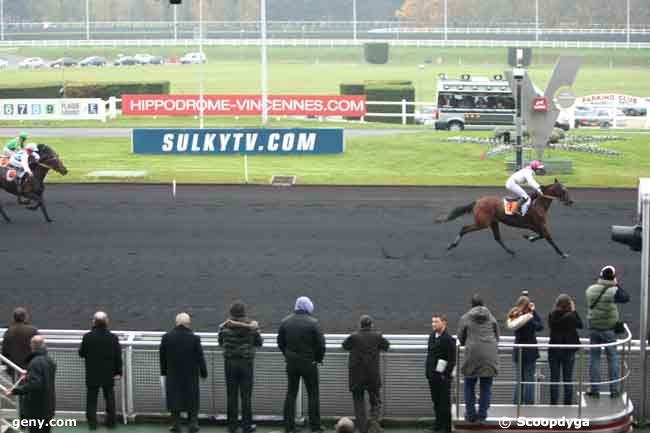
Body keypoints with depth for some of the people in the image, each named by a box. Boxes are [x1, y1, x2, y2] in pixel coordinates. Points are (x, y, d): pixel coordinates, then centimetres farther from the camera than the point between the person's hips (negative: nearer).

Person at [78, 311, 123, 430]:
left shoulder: (87, 337, -13)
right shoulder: (113, 338, -10)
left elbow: (81, 353, -3)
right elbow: (118, 356, -5)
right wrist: (118, 371, 5)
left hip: (92, 375, -1)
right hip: (108, 375, 1)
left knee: (91, 399, 8)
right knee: (109, 398, 15)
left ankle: (92, 422, 5)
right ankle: (111, 421, 17)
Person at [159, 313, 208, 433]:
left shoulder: (166, 337, -5)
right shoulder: (194, 338, -11)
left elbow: (162, 357, 3)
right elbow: (200, 358, -6)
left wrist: (163, 372, 14)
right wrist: (203, 373, 6)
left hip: (173, 375, 1)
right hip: (190, 376, -1)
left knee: (174, 399, 9)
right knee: (192, 399, 10)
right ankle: (193, 423, 9)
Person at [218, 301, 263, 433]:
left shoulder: (225, 326, -5)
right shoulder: (252, 325, -8)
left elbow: (220, 342, 8)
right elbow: (259, 342, 2)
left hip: (230, 363, 1)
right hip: (246, 363, -1)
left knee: (232, 395, 7)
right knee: (246, 395, 5)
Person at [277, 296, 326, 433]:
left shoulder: (285, 322, 2)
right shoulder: (312, 323, -12)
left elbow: (280, 341, 7)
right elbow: (321, 344, -11)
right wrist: (318, 359, 3)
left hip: (291, 362, 4)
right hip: (309, 363, -4)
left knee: (291, 394, 10)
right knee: (313, 394, 6)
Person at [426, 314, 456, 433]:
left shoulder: (449, 339, -13)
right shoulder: (432, 337, 10)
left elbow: (452, 360, -13)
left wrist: (446, 374, -15)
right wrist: (428, 372, 12)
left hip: (443, 376, -7)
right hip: (432, 375, 7)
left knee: (445, 402, 0)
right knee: (436, 401, 13)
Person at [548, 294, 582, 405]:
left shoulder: (551, 315, -7)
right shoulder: (571, 316, -15)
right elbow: (580, 324, 1)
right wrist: (574, 310, 4)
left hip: (554, 350, 2)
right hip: (568, 350, -2)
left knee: (554, 379, 8)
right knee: (568, 379, 7)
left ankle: (553, 402, 8)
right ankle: (568, 403, 8)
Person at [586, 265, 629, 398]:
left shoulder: (590, 290, -5)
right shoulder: (613, 291, -17)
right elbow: (626, 298, -2)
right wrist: (617, 285, 5)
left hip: (594, 329, 3)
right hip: (609, 330, -3)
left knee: (594, 358, 9)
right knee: (612, 358, 8)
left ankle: (594, 390, 10)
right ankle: (614, 390, 11)